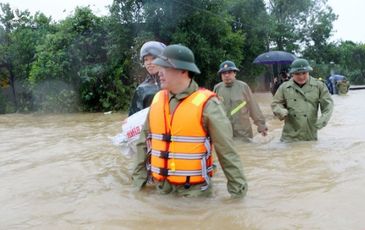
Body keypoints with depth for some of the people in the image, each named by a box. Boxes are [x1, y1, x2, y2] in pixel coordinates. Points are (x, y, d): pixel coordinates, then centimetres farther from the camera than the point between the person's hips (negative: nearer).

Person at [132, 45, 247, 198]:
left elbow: (226, 150, -12)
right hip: (161, 187, 5)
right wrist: (139, 178, 8)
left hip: (194, 190, -4)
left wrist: (238, 188, -10)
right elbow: (144, 142, 9)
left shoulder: (205, 103, -14)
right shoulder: (157, 100, 2)